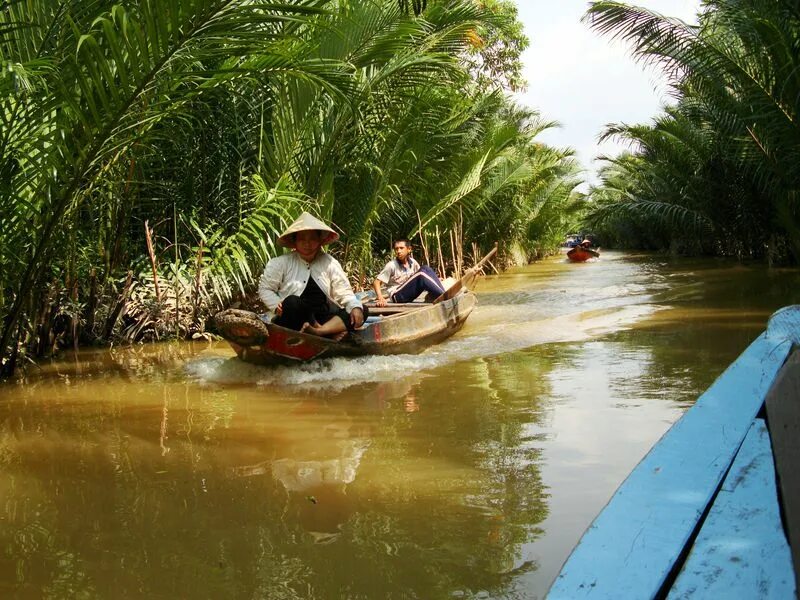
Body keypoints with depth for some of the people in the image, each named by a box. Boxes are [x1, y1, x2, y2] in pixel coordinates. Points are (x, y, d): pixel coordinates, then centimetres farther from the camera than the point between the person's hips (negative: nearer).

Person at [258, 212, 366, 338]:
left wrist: (356, 307, -16)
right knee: (292, 302, -35)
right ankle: (332, 331, -30)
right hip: (293, 320, -3)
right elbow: (265, 289, 6)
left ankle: (319, 331, -39)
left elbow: (343, 292, 4)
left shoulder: (329, 263, 7)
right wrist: (278, 306, -13)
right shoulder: (282, 263, 3)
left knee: (362, 311, -18)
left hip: (323, 317, 3)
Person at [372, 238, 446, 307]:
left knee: (426, 269, -12)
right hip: (396, 296, -6)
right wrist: (381, 298, -25)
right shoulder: (391, 265, -10)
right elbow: (376, 282, -11)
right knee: (421, 273, -25)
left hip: (410, 294, 6)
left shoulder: (413, 263, 4)